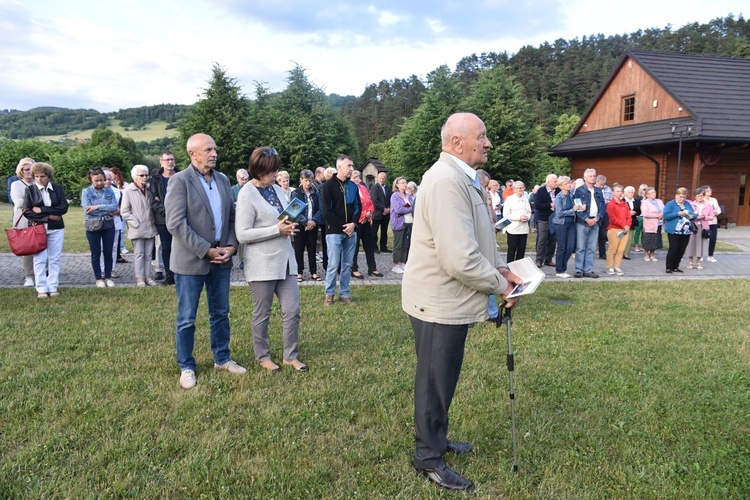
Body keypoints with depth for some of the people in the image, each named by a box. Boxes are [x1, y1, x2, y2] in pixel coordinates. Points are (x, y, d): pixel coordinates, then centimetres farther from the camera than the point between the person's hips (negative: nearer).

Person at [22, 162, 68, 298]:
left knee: (54, 259, 3)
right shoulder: (30, 190, 2)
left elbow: (64, 208, -6)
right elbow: (26, 211, -5)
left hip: (56, 229, 1)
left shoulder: (58, 189, 5)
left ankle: (53, 288, 9)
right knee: (40, 259, -2)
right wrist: (48, 216, -12)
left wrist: (42, 210, -11)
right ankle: (41, 289, 4)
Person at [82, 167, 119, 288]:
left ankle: (108, 277, 19)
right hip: (93, 226, -2)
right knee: (96, 253, 7)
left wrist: (98, 207, -18)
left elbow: (115, 206, -9)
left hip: (108, 225, 2)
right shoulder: (86, 192, -1)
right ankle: (98, 278, 17)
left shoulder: (109, 192, 5)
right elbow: (87, 209, -14)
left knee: (108, 253, 7)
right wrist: (107, 210, -12)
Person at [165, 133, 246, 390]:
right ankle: (186, 367, 20)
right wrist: (206, 251, -18)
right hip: (191, 261, -5)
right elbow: (176, 224, -17)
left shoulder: (223, 180, 10)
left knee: (220, 313, 15)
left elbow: (232, 217, 12)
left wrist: (231, 246, -4)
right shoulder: (180, 181, -9)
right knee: (187, 318, 6)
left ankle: (222, 359, 30)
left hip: (221, 259, 6)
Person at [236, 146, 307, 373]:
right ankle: (262, 357, 25)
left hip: (285, 260, 7)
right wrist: (277, 229, -19)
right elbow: (242, 234, -16)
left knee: (292, 311, 7)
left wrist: (290, 226, -2)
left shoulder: (277, 189, 9)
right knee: (262, 314, 8)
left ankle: (290, 356, 21)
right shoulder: (247, 195, -11)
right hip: (262, 264, -6)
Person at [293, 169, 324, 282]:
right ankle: (299, 273, 10)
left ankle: (313, 272, 13)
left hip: (313, 225, 2)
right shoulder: (296, 193, -1)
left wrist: (314, 221, -14)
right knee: (299, 249, 2)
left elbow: (320, 209, 2)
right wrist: (305, 222, -17)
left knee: (312, 249, 7)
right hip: (300, 225, -2)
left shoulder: (315, 193, 7)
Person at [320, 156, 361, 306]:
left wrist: (353, 223, -7)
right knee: (333, 265, -3)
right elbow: (327, 211, -10)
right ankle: (329, 294, 11)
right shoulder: (328, 185, -5)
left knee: (347, 265, 8)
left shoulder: (353, 186, 10)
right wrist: (343, 226, -12)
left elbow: (358, 207, 11)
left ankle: (344, 293, 17)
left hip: (351, 231, 5)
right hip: (334, 231, -5)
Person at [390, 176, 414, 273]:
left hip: (409, 223, 6)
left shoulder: (408, 197, 14)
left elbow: (414, 207, 11)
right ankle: (395, 266, 5)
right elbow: (398, 209, -16)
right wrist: (410, 209, -6)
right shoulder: (395, 196, -4)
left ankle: (403, 264, 15)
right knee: (398, 245, -2)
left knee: (406, 245, 7)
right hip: (400, 223, -6)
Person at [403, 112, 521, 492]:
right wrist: (500, 284, -16)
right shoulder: (446, 181, -24)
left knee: (443, 377, 23)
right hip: (438, 302, -10)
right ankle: (428, 458, 24)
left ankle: (436, 439, 41)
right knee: (435, 382, 6)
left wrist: (496, 267, 7)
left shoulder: (460, 178, 12)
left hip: (449, 300, 10)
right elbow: (459, 259, -30)